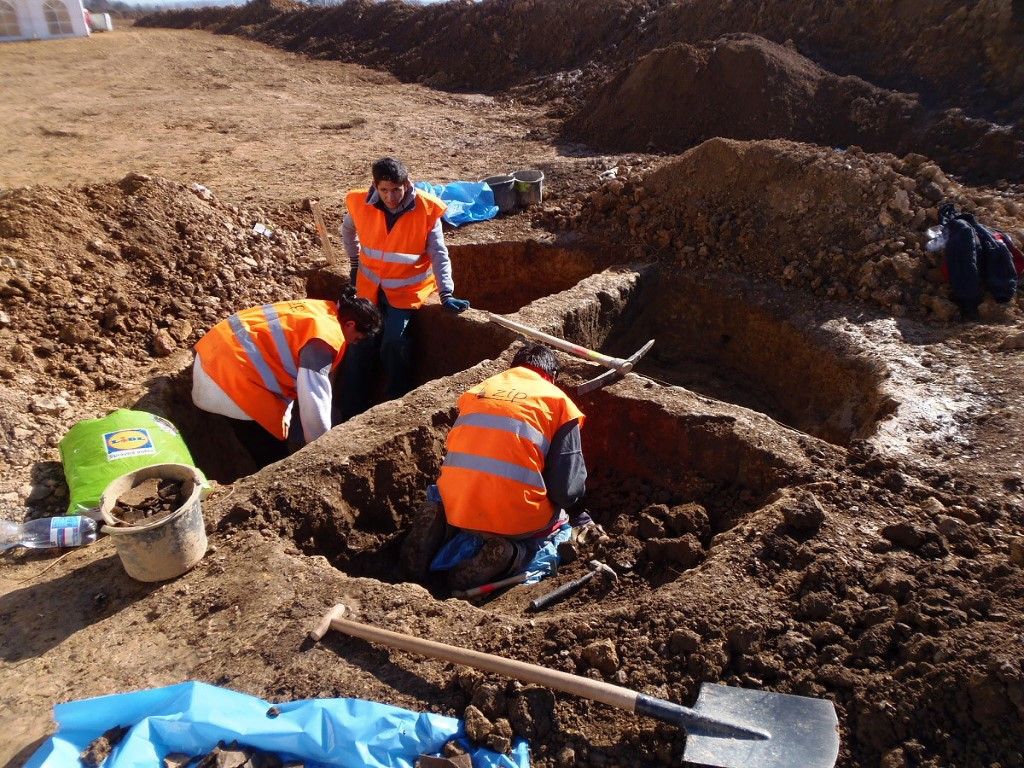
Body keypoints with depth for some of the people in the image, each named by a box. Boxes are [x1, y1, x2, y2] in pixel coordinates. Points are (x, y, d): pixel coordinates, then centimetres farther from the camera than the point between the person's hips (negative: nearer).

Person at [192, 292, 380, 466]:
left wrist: (284, 418, 20)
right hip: (228, 376, -10)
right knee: (274, 457, 3)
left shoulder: (322, 311, 9)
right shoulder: (325, 337, -19)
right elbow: (313, 401, -22)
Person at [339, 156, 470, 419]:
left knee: (394, 345, -17)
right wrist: (355, 264, 15)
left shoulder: (426, 210, -18)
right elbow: (348, 230, 13)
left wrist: (446, 294, -21)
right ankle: (351, 413, 14)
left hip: (406, 289, -3)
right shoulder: (361, 204, -10)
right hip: (369, 286, 3)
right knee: (360, 345, 1)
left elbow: (439, 255, -13)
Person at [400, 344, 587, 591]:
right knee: (558, 520, 27)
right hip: (516, 518, -4)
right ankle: (512, 553, -4)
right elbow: (568, 491, -2)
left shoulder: (476, 391, 18)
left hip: (454, 510, 5)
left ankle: (439, 523, 4)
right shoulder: (558, 400, 4)